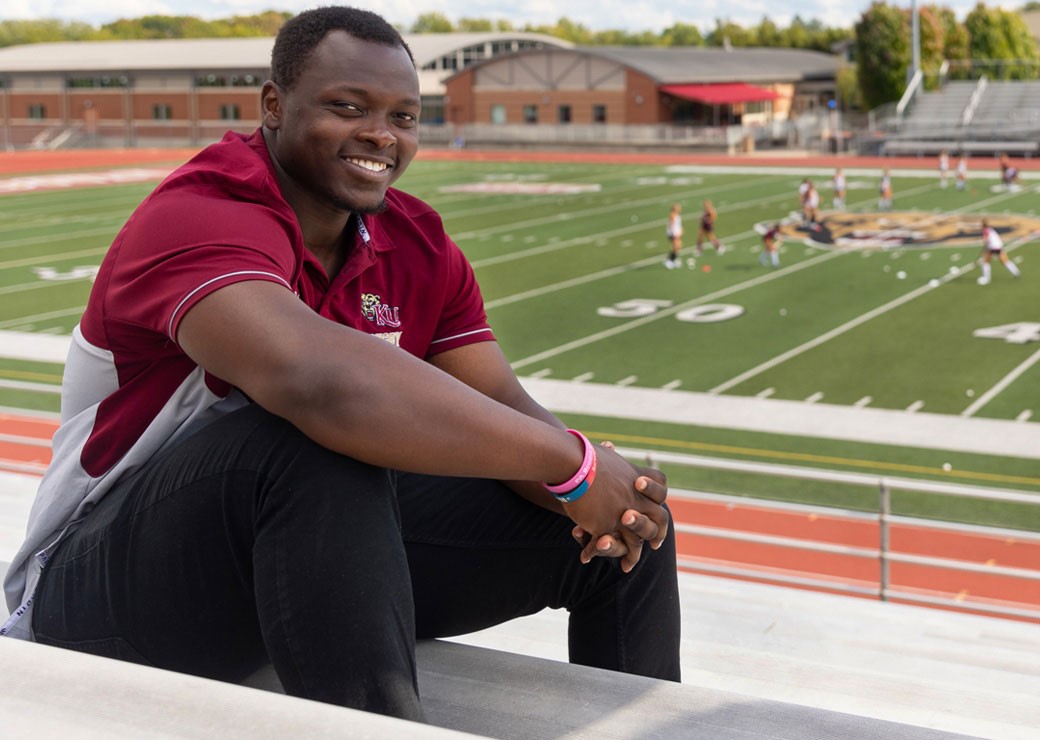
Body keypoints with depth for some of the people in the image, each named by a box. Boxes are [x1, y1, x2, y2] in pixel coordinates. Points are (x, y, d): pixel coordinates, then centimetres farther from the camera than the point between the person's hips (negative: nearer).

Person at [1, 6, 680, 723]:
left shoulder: (420, 247, 3)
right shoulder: (197, 220, -23)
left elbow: (504, 411, -4)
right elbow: (323, 383, -42)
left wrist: (591, 491, -27)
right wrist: (571, 462, -34)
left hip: (332, 543, 7)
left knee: (633, 526, -3)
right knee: (313, 445, -39)